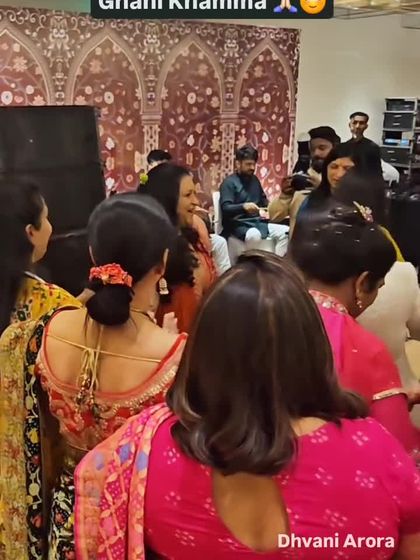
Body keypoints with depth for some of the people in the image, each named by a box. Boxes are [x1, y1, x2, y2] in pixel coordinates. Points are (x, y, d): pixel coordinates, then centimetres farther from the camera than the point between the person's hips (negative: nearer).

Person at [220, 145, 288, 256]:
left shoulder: (254, 179, 17)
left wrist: (263, 210, 9)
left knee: (285, 232, -12)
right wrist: (243, 206, -37)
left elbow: (263, 199, 32)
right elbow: (225, 209, -19)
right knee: (254, 235, -39)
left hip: (258, 222, 7)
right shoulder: (229, 182, -6)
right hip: (239, 225, -7)